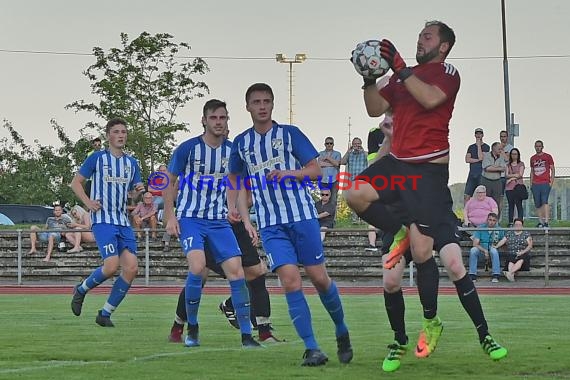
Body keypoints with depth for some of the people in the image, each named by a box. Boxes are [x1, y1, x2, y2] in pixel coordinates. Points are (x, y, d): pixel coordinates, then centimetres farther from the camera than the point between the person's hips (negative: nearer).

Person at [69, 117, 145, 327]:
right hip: (103, 219, -5)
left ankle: (105, 313, 4)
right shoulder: (97, 158, 1)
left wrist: (140, 190, -5)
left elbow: (136, 189, 19)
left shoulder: (131, 162, 14)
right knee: (112, 265, -21)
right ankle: (81, 289, 9)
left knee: (131, 267, -8)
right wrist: (88, 202, -11)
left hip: (124, 221, 5)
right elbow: (75, 182, 5)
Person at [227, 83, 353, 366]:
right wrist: (234, 208, 9)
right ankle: (311, 348, -10)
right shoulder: (241, 143, 11)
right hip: (270, 224, 1)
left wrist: (289, 174, -17)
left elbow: (316, 170, 0)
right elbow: (233, 180, 25)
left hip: (302, 215, -1)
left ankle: (341, 331, 24)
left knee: (319, 277, 0)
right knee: (290, 280, -13)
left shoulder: (289, 133, 3)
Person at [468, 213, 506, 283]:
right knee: (473, 250, -32)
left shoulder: (499, 230, 5)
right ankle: (472, 276, -31)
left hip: (492, 253, 0)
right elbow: (475, 244, -6)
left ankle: (495, 276, -35)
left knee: (493, 250, -35)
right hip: (481, 251, 0)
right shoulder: (480, 228, 0)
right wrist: (485, 251, -20)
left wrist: (497, 246, -9)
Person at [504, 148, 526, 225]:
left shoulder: (521, 164, 9)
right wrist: (515, 175, -8)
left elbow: (520, 175, -2)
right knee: (511, 205, 3)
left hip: (518, 186, -3)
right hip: (509, 187, 3)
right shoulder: (508, 165, 17)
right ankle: (510, 222, 3)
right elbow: (507, 175, 6)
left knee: (519, 205, -7)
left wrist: (511, 177, -4)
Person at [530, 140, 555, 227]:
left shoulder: (548, 157, 4)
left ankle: (546, 221, -20)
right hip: (535, 184, 4)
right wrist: (531, 183, 14)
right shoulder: (532, 158, 15)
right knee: (537, 204, 3)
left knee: (544, 202, -16)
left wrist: (552, 182, -5)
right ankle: (540, 222, 10)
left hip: (545, 183, -4)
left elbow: (552, 169, 4)